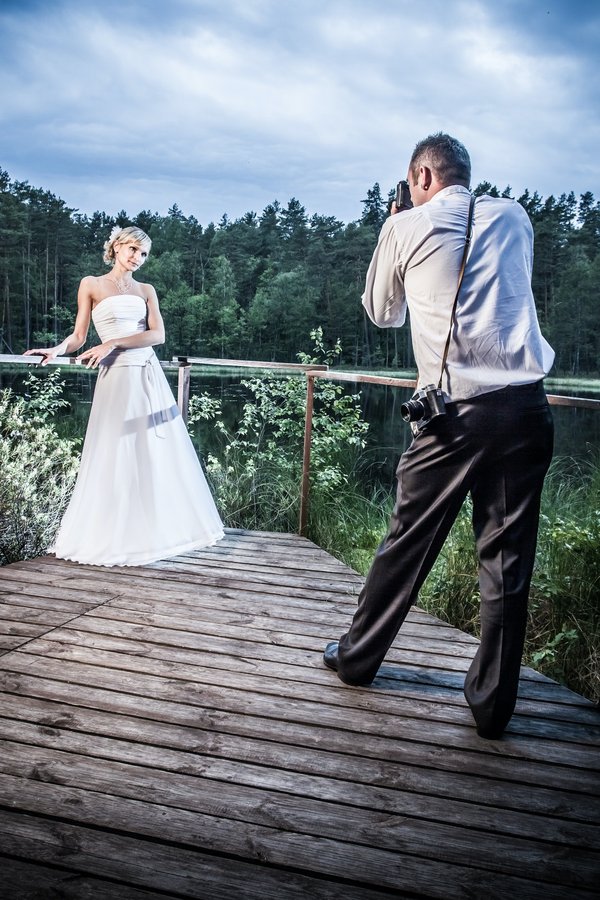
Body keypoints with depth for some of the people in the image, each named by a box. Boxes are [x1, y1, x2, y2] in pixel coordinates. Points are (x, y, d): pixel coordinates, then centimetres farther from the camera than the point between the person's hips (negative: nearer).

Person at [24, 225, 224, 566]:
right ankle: (112, 536, 10)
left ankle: (160, 528, 20)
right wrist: (57, 349, -18)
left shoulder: (146, 290, 13)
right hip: (117, 377, -4)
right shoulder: (92, 285, 5)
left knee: (159, 453, 6)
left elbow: (158, 334, -1)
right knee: (117, 455, -3)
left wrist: (113, 343, -13)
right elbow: (78, 336, 3)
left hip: (150, 375, 4)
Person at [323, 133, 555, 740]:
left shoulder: (407, 226, 5)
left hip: (455, 411, -3)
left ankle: (357, 656, 29)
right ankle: (492, 702, 17)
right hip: (527, 407, 3)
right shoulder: (514, 218, 16)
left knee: (408, 540, 10)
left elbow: (382, 313, 18)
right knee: (508, 557, 7)